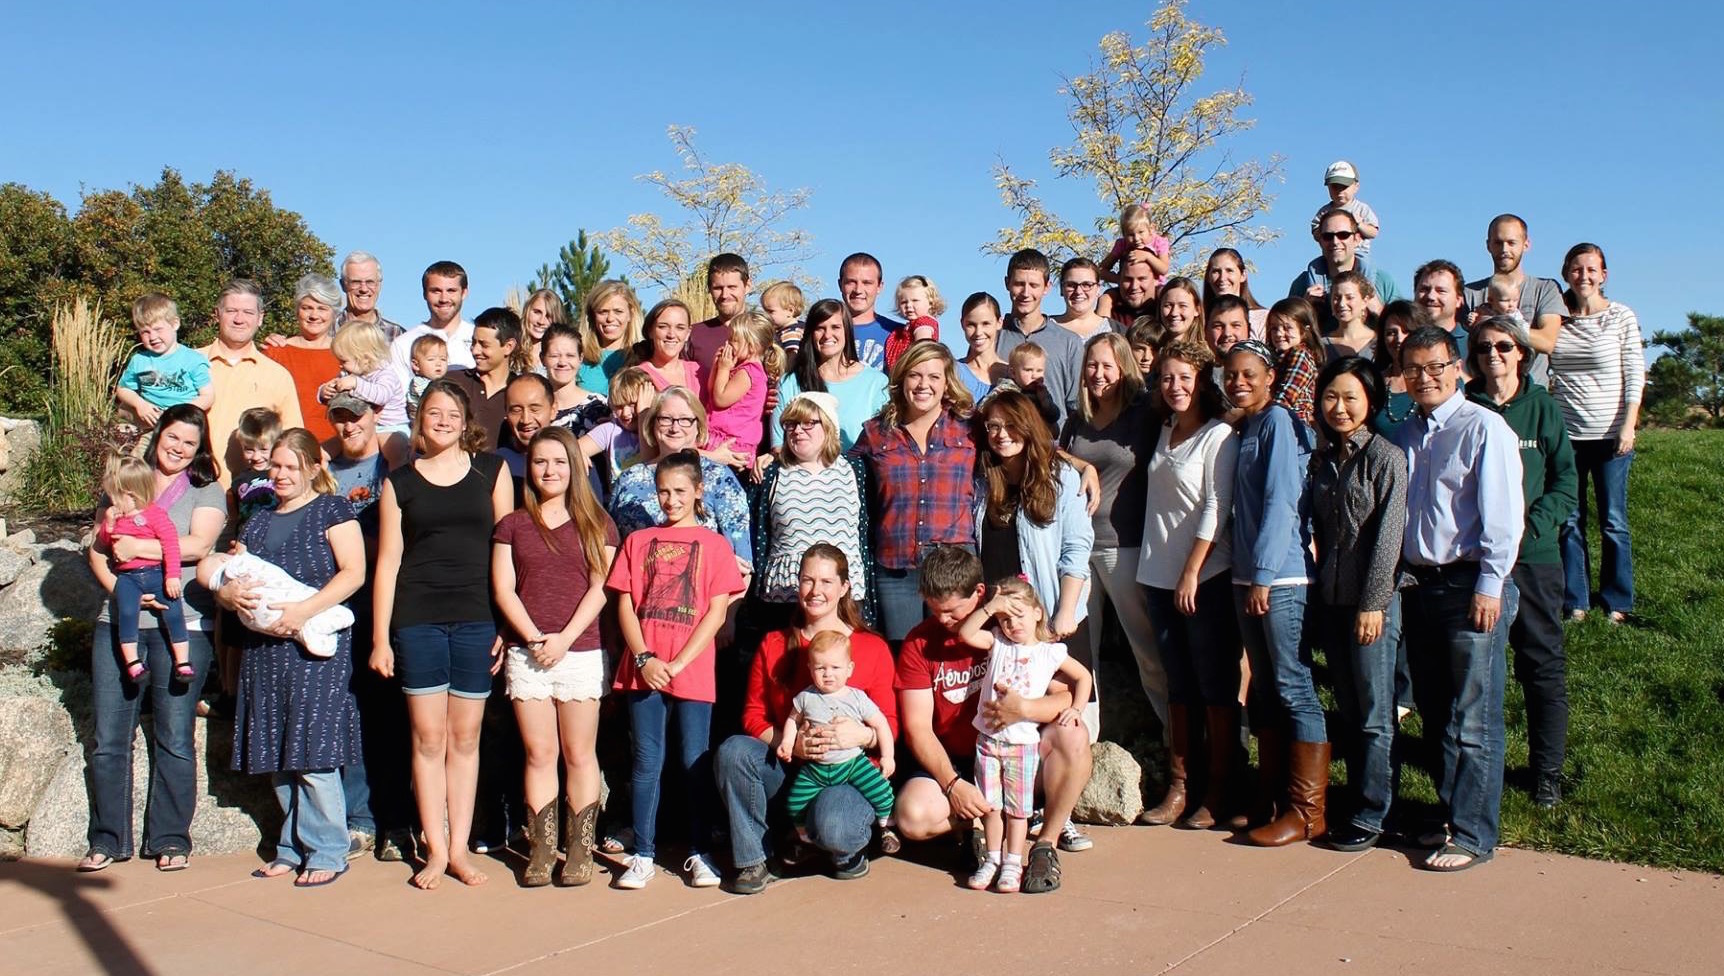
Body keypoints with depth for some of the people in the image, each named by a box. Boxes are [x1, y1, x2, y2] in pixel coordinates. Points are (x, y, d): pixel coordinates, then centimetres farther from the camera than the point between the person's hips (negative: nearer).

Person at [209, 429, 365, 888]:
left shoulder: (332, 510, 1)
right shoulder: (257, 523, 20)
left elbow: (354, 572, -10)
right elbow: (223, 578, 19)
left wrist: (303, 611, -20)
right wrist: (228, 593, -6)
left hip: (317, 647, -6)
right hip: (264, 650, 6)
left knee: (313, 754, -7)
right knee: (279, 757, 9)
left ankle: (326, 851, 2)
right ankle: (293, 847, 19)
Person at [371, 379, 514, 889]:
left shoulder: (491, 470, 7)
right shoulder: (399, 482, 8)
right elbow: (387, 561, 7)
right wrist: (380, 637, 2)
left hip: (476, 619, 0)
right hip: (418, 621, 0)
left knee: (465, 738, 6)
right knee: (428, 738, 3)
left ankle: (459, 849, 15)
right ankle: (436, 851, 13)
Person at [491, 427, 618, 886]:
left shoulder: (597, 524, 7)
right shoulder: (512, 525, 10)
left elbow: (600, 588, 0)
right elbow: (502, 589, 4)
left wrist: (565, 638, -11)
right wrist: (534, 637, -9)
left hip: (580, 652, -1)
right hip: (526, 653, 1)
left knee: (579, 754, 2)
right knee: (539, 754, 3)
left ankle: (580, 851, 7)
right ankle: (541, 851, 8)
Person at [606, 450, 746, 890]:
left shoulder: (714, 544, 5)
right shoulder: (638, 541, 12)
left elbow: (716, 612, -1)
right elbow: (625, 605, 6)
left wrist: (678, 663, -10)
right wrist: (645, 659, -8)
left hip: (693, 672, -2)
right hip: (643, 669, 2)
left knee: (694, 764, 4)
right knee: (647, 763, 5)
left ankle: (699, 853, 14)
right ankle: (643, 855, 13)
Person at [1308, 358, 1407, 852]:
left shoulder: (1386, 456, -9)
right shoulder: (1322, 458, 11)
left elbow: (1388, 534, -13)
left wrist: (1373, 603, -15)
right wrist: (1319, 591, 9)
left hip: (1372, 601, -6)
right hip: (1330, 600, 6)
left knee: (1374, 714, 2)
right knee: (1348, 710, 13)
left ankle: (1371, 816, 10)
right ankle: (1355, 804, 23)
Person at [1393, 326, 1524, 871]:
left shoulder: (1483, 428, -7)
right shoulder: (1403, 435, 12)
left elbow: (1503, 515, -11)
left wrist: (1489, 586, -15)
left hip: (1469, 586, -6)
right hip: (1417, 585, 7)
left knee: (1472, 720, -2)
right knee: (1433, 713, 14)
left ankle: (1474, 835, 6)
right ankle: (1451, 813, 26)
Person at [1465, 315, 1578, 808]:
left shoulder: (1543, 408, 2)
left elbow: (1566, 484, 1)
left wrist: (1528, 524, -13)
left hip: (1533, 555, 0)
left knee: (1542, 661, 5)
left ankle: (1547, 770, 16)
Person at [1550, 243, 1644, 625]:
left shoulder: (1621, 317, 1)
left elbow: (1635, 375, -2)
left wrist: (1628, 426, -11)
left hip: (1610, 434, -2)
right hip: (1566, 434, 2)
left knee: (1612, 521, 2)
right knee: (1569, 521, 4)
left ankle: (1616, 603, 13)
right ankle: (1574, 601, 14)